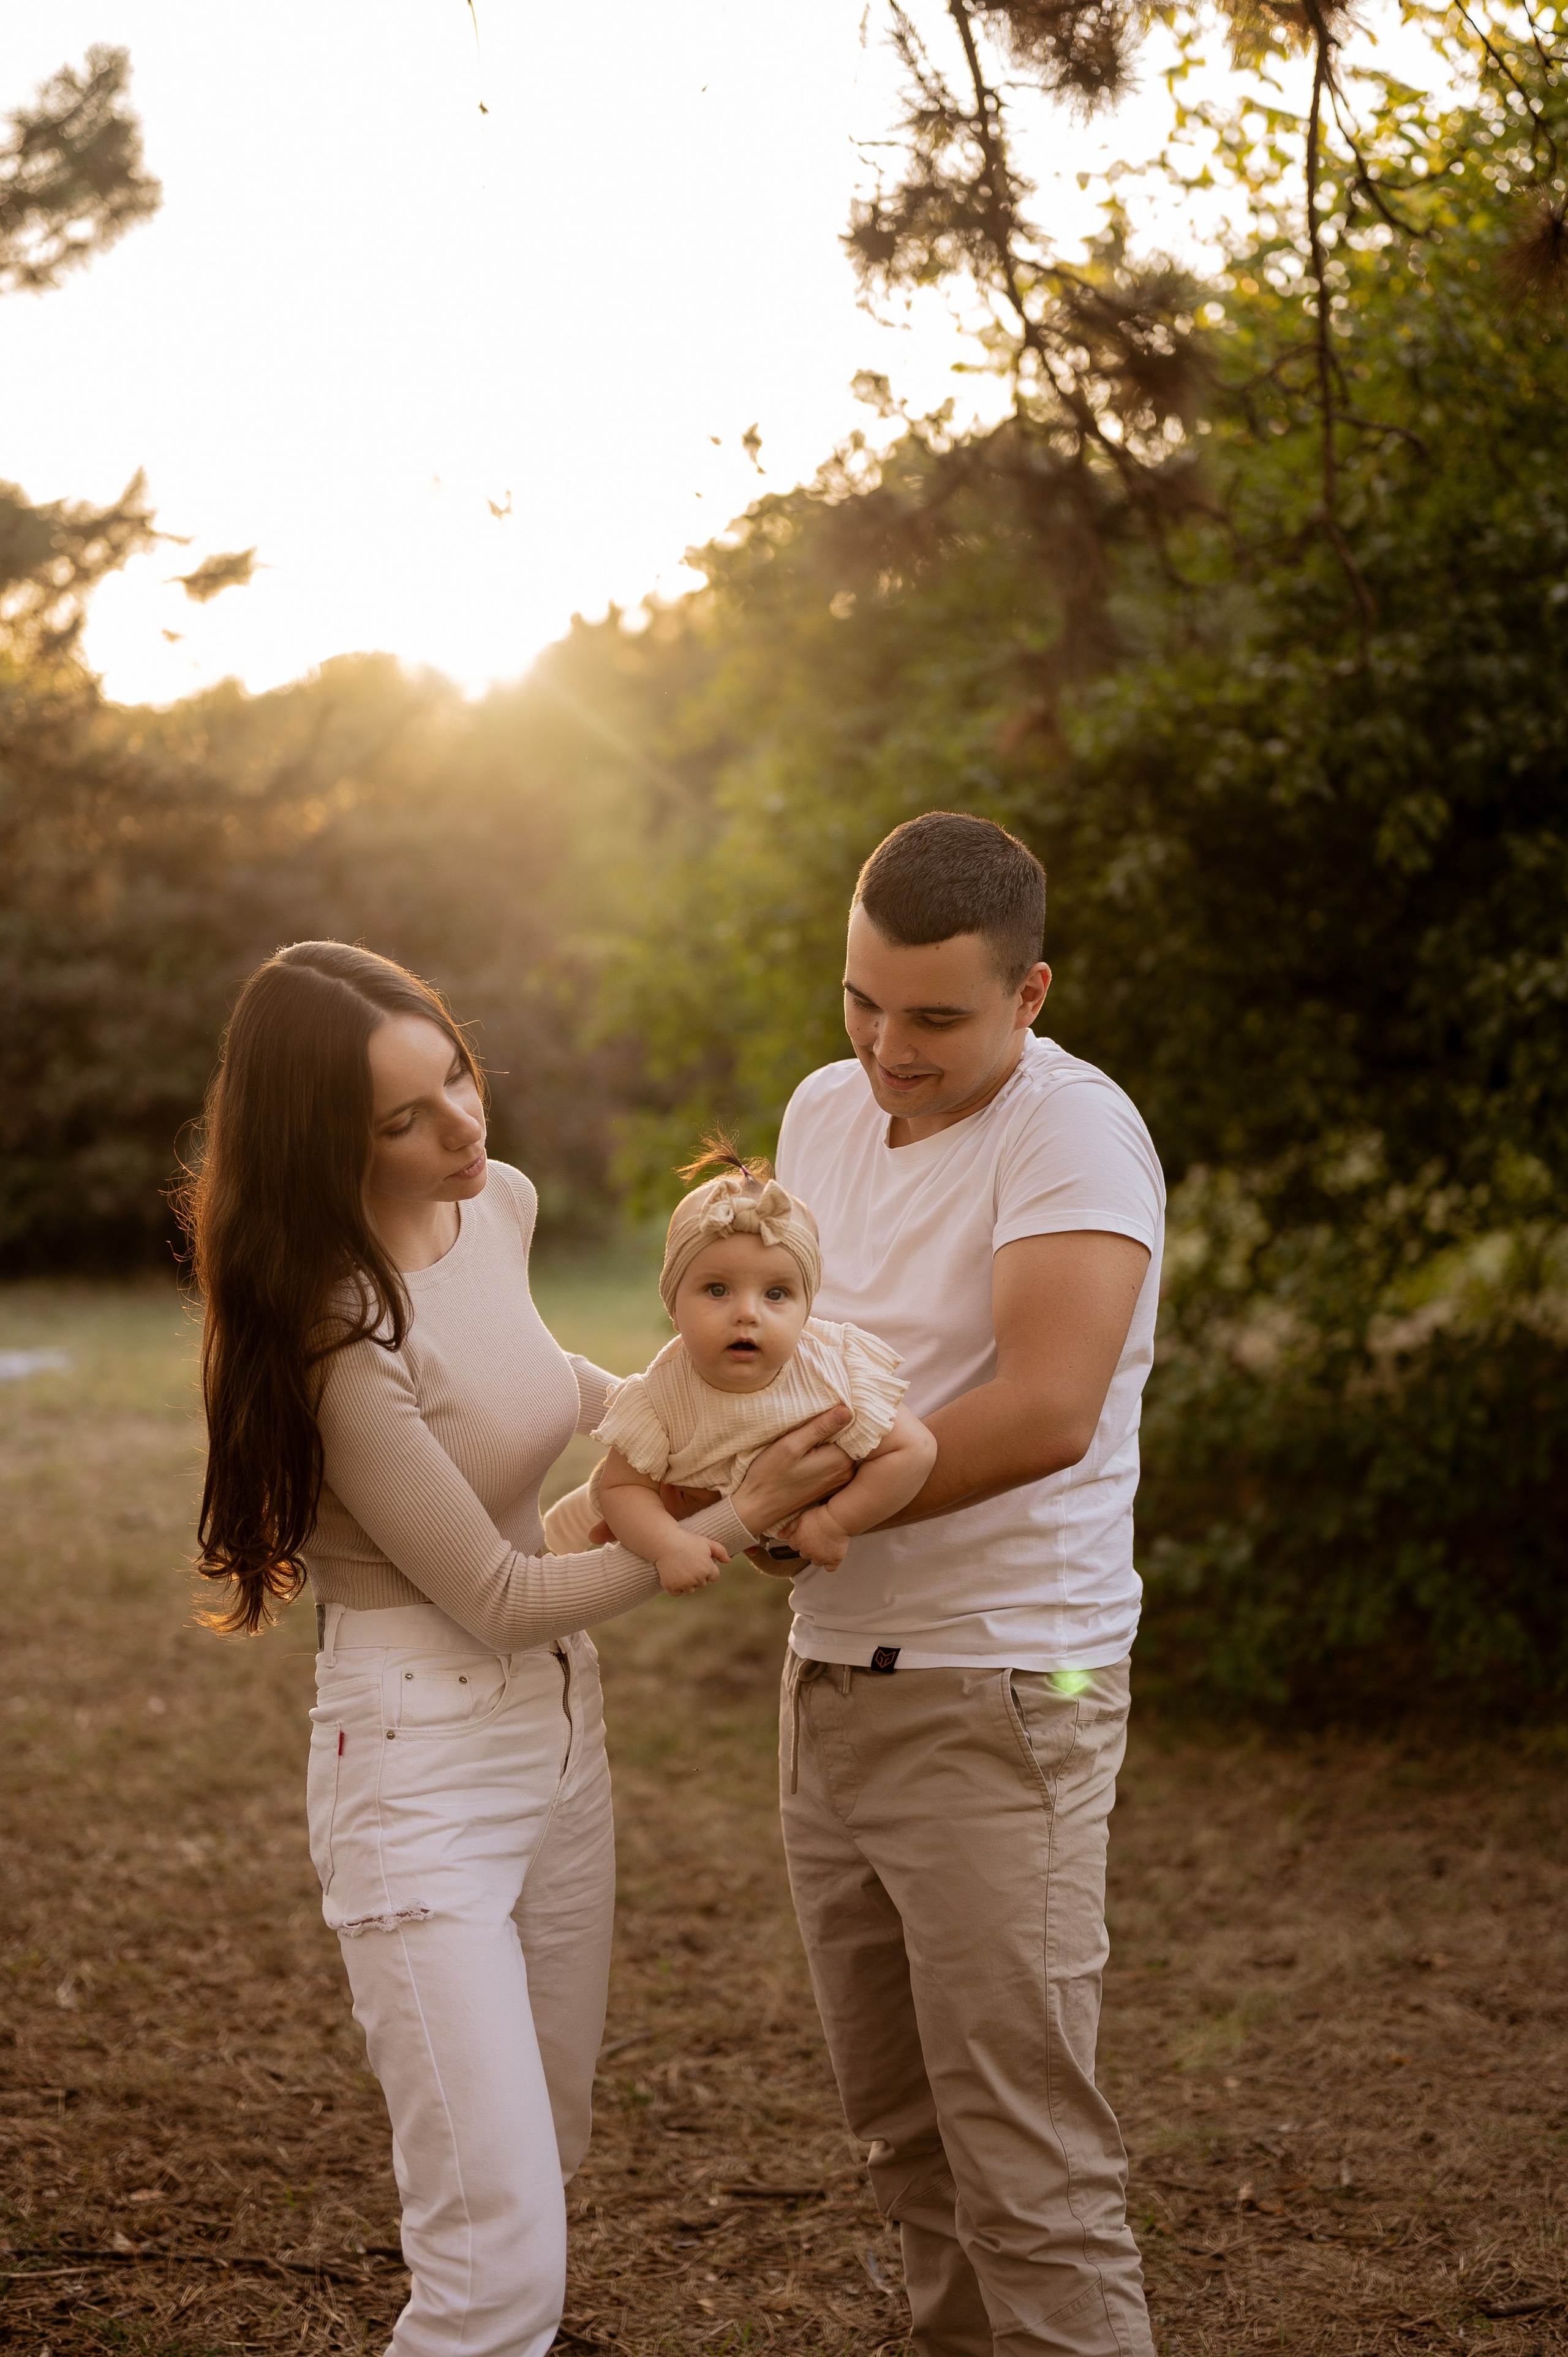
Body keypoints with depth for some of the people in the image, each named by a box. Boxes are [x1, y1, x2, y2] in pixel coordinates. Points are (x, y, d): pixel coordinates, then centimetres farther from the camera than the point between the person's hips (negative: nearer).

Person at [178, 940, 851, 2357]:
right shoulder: (338, 1335, -24)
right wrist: (741, 1516, -15)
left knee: (547, 2164, 19)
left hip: (561, 1734, 8)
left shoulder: (500, 1206, 1)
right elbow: (501, 1596, -17)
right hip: (423, 1771, -8)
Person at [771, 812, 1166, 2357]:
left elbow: (1043, 1412, -24)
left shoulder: (1072, 1131, -13)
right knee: (904, 2133, 15)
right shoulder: (824, 1110, 11)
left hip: (1000, 1693, -7)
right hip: (832, 1680, 8)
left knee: (1025, 2160, -6)